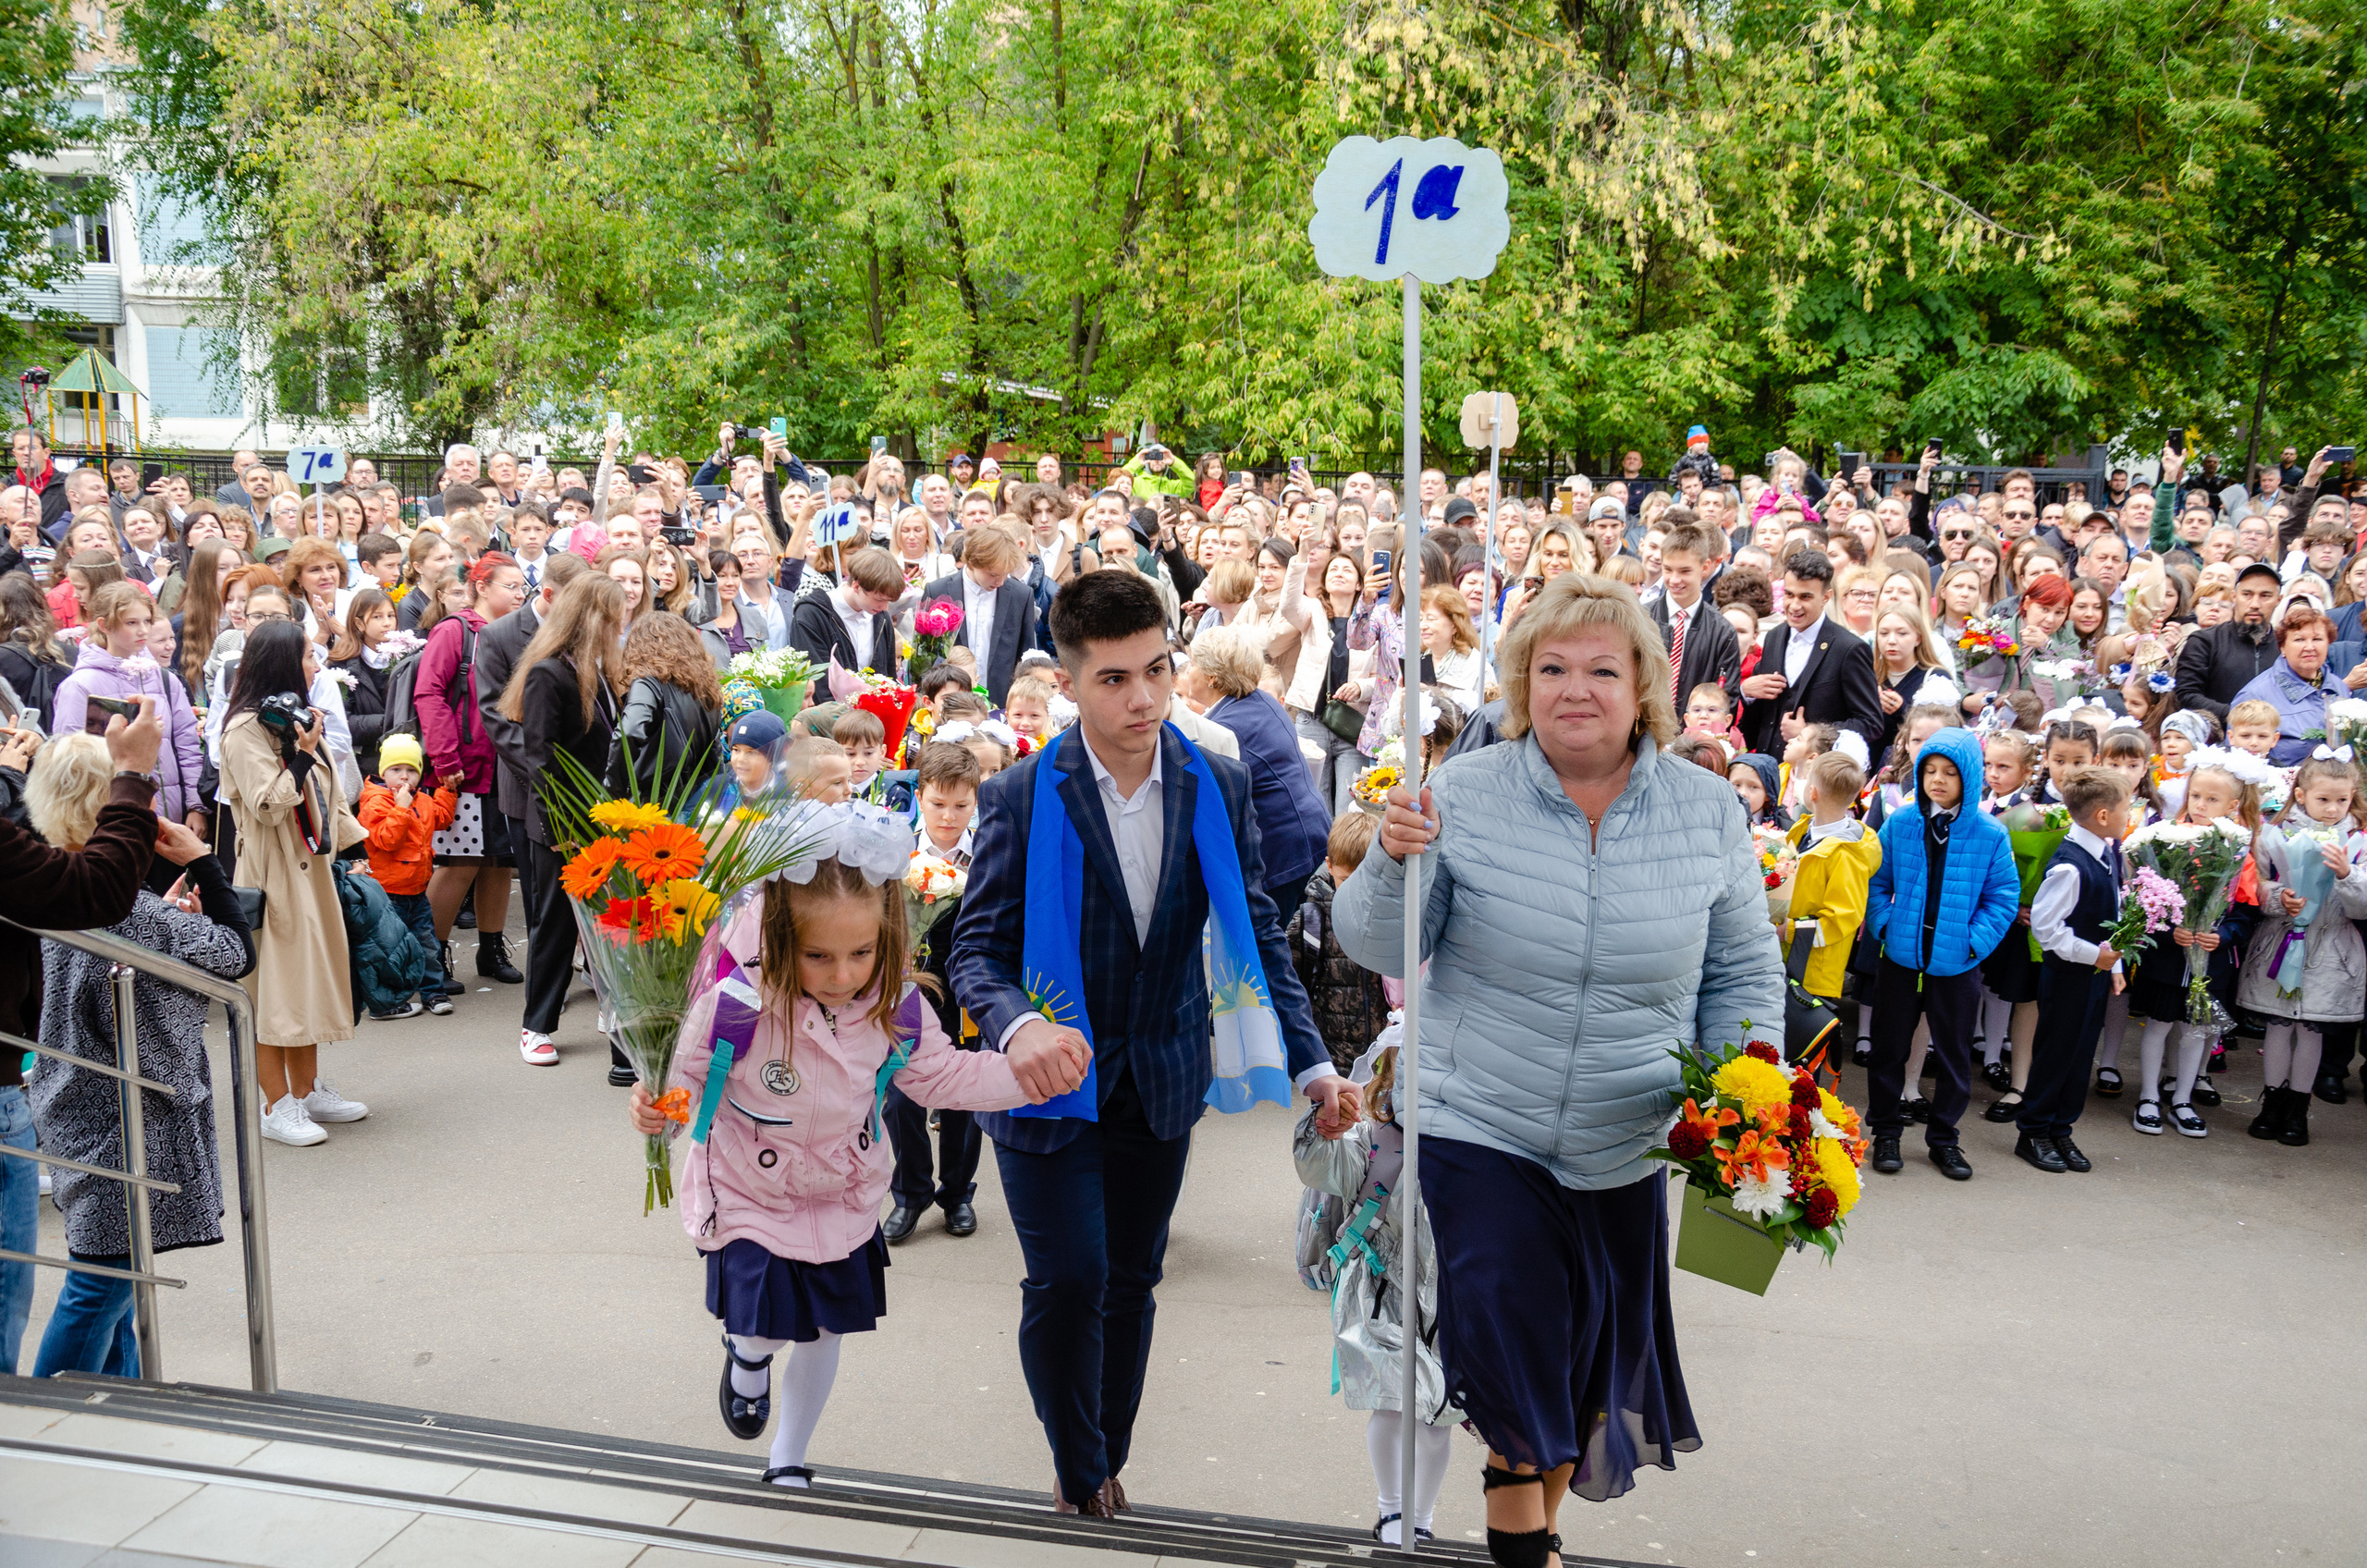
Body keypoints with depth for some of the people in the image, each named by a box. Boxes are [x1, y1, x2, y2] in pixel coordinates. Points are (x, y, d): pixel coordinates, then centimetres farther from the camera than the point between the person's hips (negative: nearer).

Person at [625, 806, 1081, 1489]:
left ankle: (788, 1464, 43)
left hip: (843, 1199, 4)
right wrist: (659, 1105, -42)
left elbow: (938, 1074, -5)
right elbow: (688, 1070, -20)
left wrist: (1025, 1075, -17)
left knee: (825, 1333, 16)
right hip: (747, 1194, -3)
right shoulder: (739, 1004, -32)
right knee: (763, 1326, -9)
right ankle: (746, 1356, 34)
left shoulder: (897, 1007, -19)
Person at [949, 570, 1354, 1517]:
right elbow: (978, 947, -13)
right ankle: (1080, 1479, 20)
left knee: (1130, 1285, 13)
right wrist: (1017, 1024, -35)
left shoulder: (1219, 788, -4)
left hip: (1163, 1083, 3)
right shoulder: (1020, 798, -12)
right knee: (1068, 1282, -5)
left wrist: (1311, 1065, -7)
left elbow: (1255, 935, 1)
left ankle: (1107, 1467, 34)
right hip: (1052, 1082, -3)